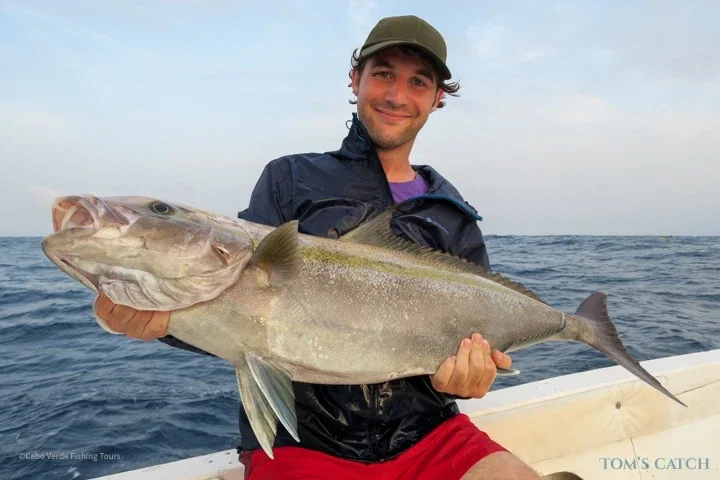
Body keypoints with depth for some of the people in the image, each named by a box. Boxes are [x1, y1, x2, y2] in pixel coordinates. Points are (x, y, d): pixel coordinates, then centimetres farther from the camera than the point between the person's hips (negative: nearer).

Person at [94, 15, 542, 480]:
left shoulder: (456, 220, 8)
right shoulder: (290, 180, 1)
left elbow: (476, 333, 8)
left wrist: (460, 376, -14)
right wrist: (166, 316, -22)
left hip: (425, 434, 4)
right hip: (302, 440, -3)